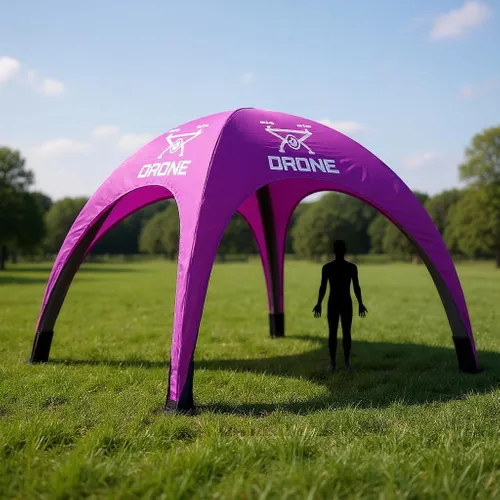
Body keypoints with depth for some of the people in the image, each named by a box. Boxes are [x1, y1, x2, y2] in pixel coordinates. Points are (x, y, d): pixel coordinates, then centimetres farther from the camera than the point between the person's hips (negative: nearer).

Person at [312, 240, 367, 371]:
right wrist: (319, 304, -7)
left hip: (347, 304, 0)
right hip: (332, 304, 0)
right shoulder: (327, 267, 0)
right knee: (332, 333, -1)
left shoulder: (352, 267, 1)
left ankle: (347, 362, 9)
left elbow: (356, 287, 3)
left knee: (346, 333, 0)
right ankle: (332, 362, 6)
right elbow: (323, 287, 1)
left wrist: (360, 304, -5)